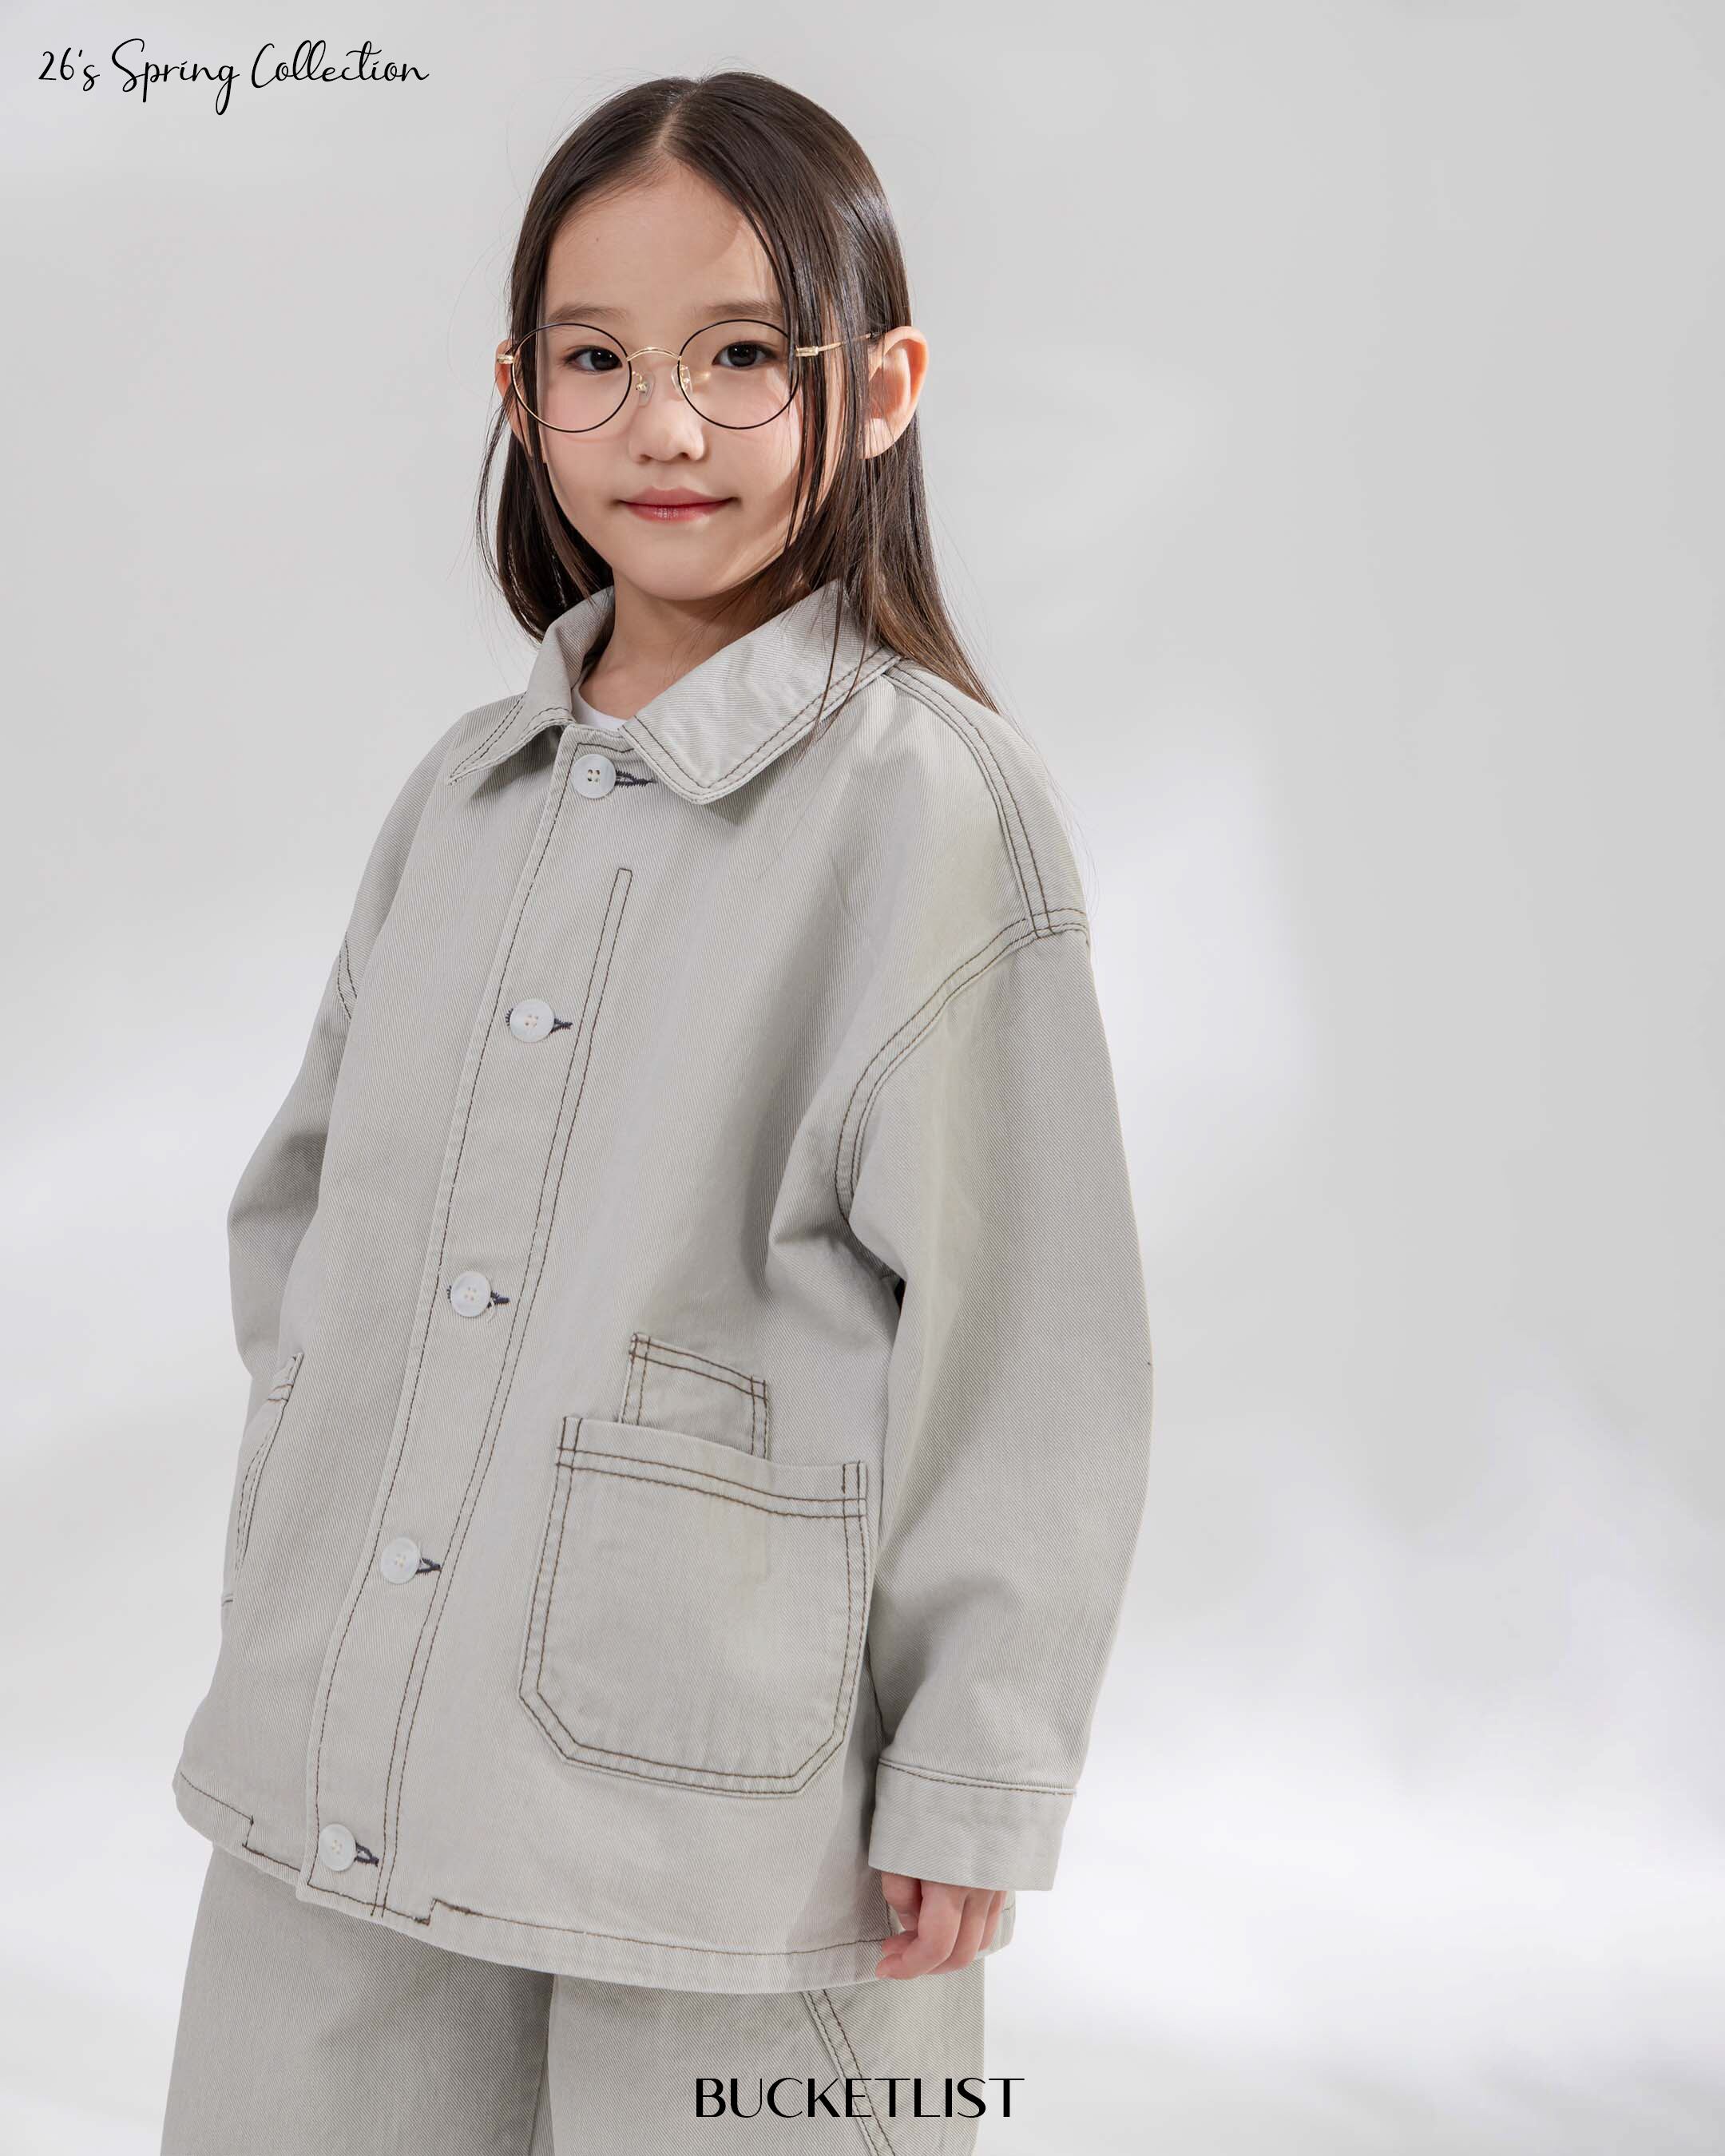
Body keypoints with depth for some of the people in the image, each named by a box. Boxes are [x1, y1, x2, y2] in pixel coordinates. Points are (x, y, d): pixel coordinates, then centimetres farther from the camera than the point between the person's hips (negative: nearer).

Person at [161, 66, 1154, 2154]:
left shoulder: (933, 800, -9)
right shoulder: (461, 793, 9)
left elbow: (1022, 1333, -10)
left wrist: (976, 1785, -9)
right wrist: (282, 1612, 12)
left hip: (711, 1790, -5)